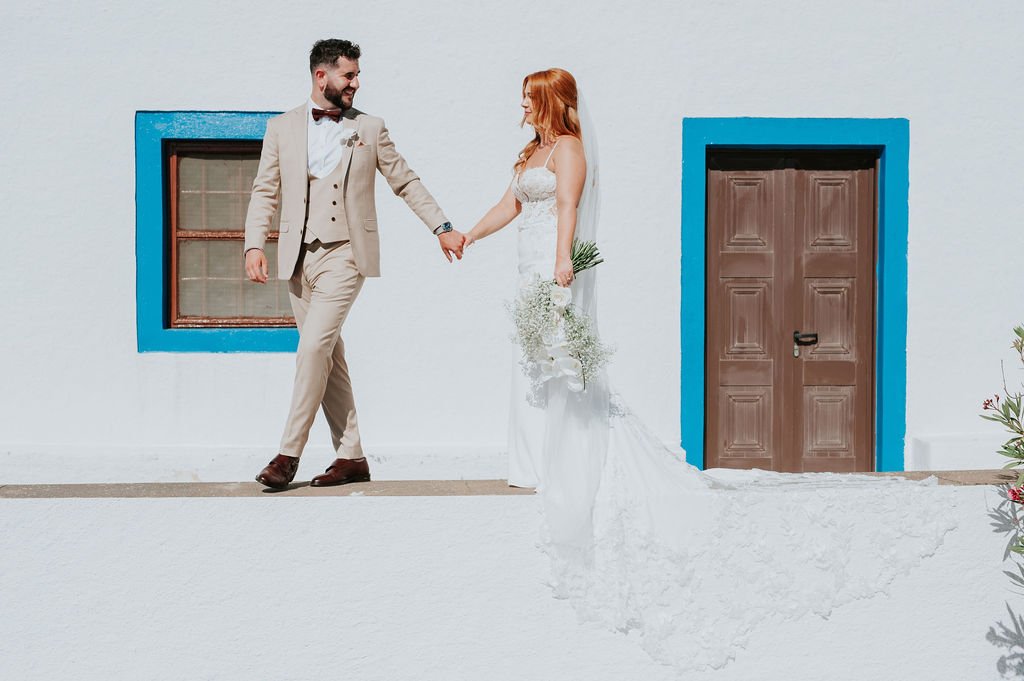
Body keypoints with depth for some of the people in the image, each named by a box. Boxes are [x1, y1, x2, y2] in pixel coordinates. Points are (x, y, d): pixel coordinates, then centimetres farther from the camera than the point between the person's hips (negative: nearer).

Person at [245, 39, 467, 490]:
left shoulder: (369, 129, 7)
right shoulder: (282, 128, 9)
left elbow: (405, 182, 14)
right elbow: (265, 192, 7)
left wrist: (441, 227, 10)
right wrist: (254, 245, -5)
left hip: (345, 255, -3)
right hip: (299, 257, 3)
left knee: (315, 347, -15)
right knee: (328, 356, 6)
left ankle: (289, 453, -8)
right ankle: (351, 457, 14)